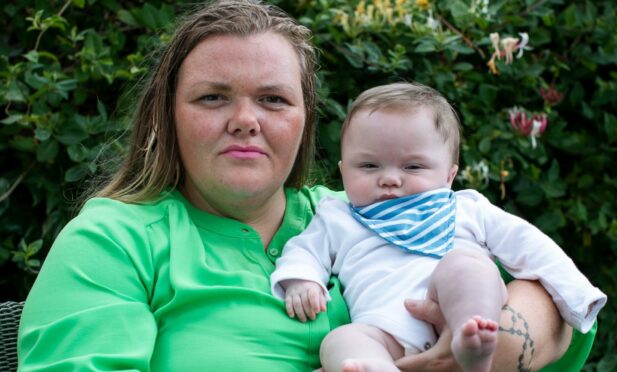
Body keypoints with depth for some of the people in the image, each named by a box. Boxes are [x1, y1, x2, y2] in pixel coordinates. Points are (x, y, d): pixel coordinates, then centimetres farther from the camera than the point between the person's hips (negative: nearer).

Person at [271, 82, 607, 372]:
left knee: (462, 263, -28)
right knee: (341, 342, -31)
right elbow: (304, 250, 30)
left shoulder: (466, 209, 27)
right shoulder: (338, 219, 29)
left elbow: (525, 244, 24)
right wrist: (300, 281, 5)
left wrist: (572, 290, 12)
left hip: (466, 308, 0)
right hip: (390, 334, 0)